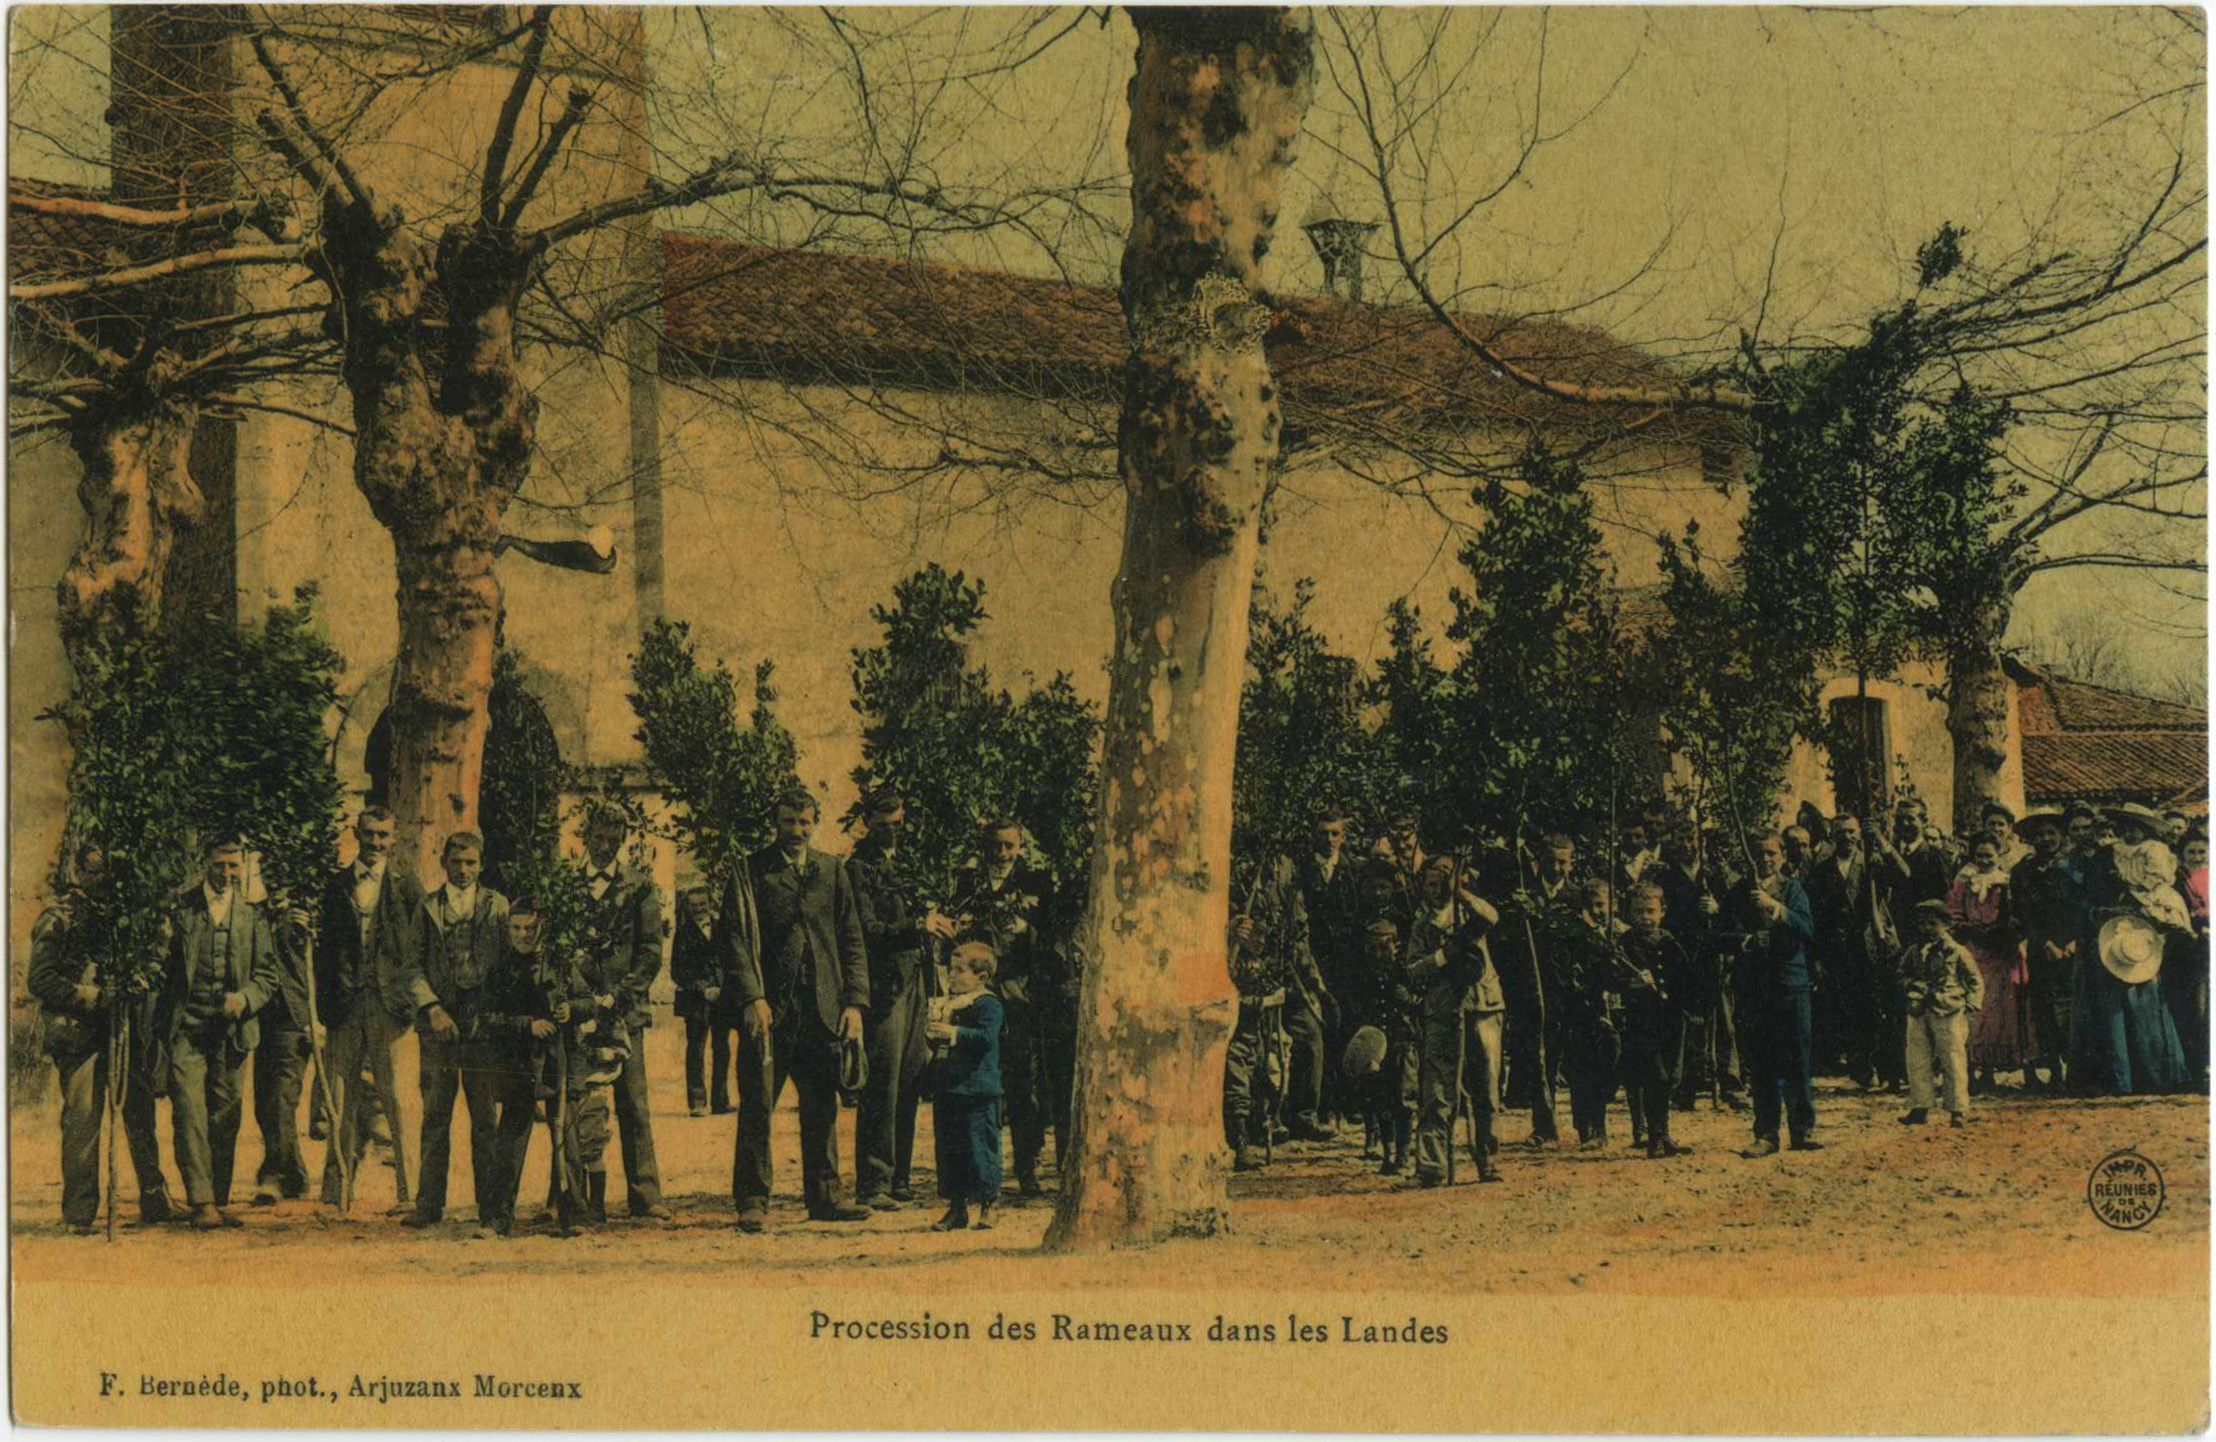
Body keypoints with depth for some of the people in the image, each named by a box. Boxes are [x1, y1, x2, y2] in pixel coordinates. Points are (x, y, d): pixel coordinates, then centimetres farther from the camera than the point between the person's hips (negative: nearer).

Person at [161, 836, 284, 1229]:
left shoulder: (253, 916, 11)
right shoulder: (180, 908, 4)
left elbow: (270, 971, 8)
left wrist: (244, 998, -8)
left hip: (231, 1030, 3)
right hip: (187, 1026, -2)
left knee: (225, 1118, 6)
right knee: (190, 1111, -11)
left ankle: (219, 1202, 14)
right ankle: (201, 1201, -12)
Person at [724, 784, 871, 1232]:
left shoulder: (833, 871, 14)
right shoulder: (749, 873, 4)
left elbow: (851, 940, 13)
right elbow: (736, 941, -3)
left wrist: (854, 1002, 3)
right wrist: (752, 998, -15)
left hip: (822, 1010, 3)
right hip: (768, 1009, -3)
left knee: (822, 1109, 8)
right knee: (757, 1107, -4)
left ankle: (824, 1196, 17)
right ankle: (753, 1202, 2)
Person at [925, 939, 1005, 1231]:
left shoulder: (987, 1004, -7)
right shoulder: (951, 1004, 17)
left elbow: (987, 1037, -23)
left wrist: (954, 1032, -30)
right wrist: (932, 1034, 2)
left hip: (977, 1091, -8)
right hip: (948, 1089, 8)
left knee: (979, 1147, -5)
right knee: (948, 1148, 10)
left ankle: (987, 1207, 6)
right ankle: (957, 1208, 18)